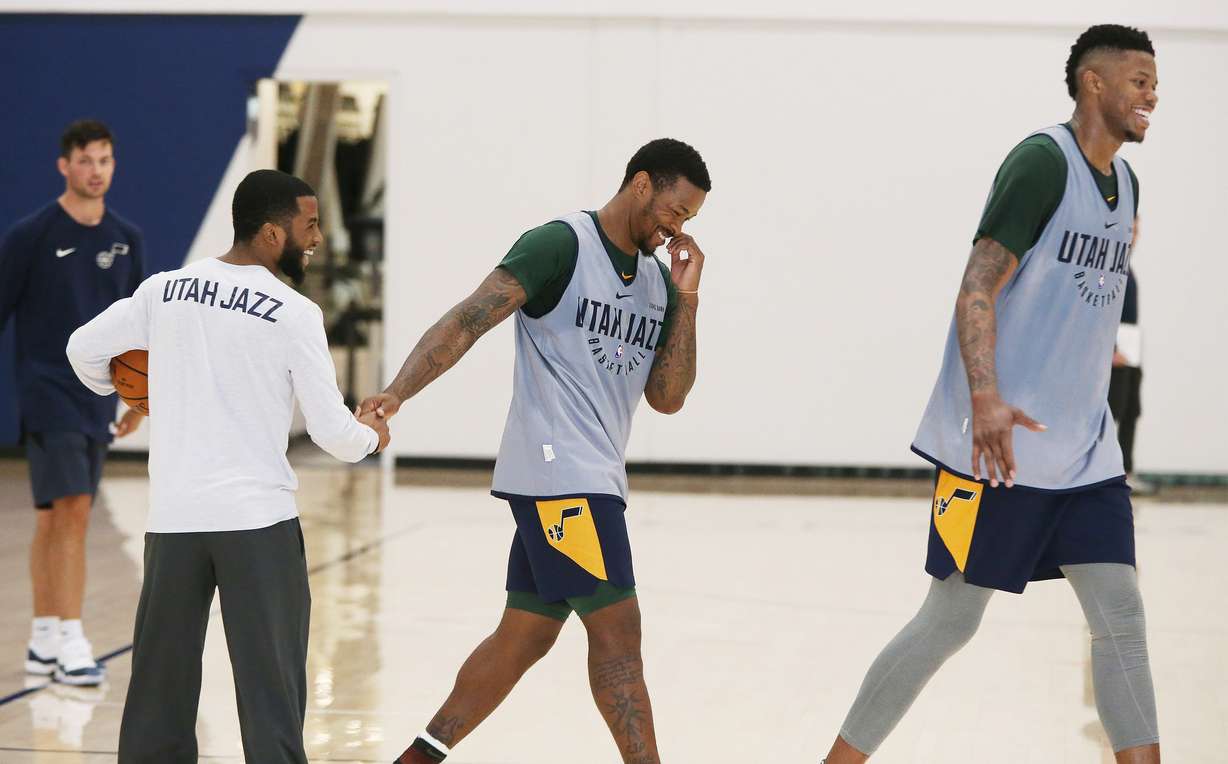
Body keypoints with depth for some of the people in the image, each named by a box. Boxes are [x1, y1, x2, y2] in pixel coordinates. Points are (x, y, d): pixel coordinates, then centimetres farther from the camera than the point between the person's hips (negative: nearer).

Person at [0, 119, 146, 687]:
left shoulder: (127, 239, 9)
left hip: (96, 400, 5)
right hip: (47, 394, -5)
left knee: (56, 521, 11)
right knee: (70, 512, -14)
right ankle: (69, 645, -14)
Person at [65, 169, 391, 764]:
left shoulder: (164, 290, 4)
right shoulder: (295, 314, -7)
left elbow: (84, 350, 13)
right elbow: (331, 432, -6)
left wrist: (122, 393, 34)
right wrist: (372, 436, 17)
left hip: (172, 518, 4)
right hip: (258, 520, -4)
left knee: (161, 684, 13)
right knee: (270, 686, 1)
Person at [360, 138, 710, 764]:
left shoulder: (658, 279, 15)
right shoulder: (560, 245, -9)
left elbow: (666, 398, 11)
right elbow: (469, 320, -17)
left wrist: (685, 301, 2)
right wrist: (398, 392, -29)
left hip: (596, 479, 9)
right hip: (557, 472, -9)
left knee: (524, 636, 13)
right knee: (617, 631, -10)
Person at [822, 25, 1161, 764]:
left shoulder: (1125, 182, 13)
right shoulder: (1042, 161, -13)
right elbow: (977, 289, -21)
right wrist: (985, 398, -34)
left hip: (1086, 452, 8)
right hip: (1001, 444, -8)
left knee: (1122, 615, 0)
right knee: (951, 620, -2)